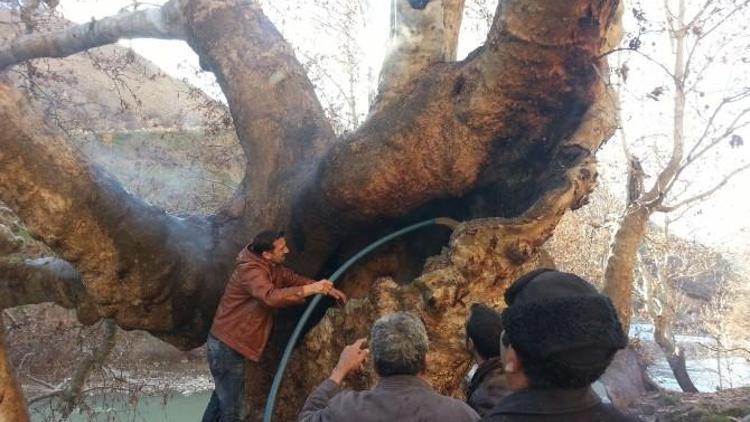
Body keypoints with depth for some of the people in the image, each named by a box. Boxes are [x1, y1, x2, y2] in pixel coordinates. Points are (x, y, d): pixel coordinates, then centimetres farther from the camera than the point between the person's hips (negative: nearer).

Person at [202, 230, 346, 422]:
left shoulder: (273, 267, 5)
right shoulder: (251, 270, -25)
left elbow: (294, 279, 13)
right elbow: (271, 297, -42)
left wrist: (327, 289, -1)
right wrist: (311, 289, -43)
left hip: (230, 344, 10)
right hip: (227, 346, -10)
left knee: (222, 398, 25)